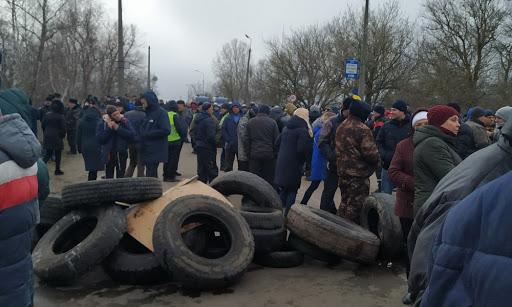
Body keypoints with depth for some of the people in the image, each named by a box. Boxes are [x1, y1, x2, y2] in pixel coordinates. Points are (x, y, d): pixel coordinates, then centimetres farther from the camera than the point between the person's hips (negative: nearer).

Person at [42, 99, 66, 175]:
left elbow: (42, 125, 7)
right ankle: (57, 170, 13)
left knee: (47, 154, 15)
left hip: (47, 137, 4)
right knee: (58, 155, 7)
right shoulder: (60, 117, -13)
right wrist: (63, 135, 6)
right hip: (57, 138, -4)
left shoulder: (47, 115, 1)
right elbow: (63, 128, -12)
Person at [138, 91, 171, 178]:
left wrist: (147, 134, -16)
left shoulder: (161, 113, -10)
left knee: (150, 176, -8)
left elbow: (166, 130, -20)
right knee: (151, 175, 15)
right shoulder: (148, 113, 15)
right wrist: (141, 135, 1)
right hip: (147, 151, 8)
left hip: (155, 152, -8)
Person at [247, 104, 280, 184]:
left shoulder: (250, 122, 5)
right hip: (269, 154, -2)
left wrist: (249, 152, 13)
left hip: (254, 154, 2)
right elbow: (276, 140, -1)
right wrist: (275, 153, 6)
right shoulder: (272, 122, -3)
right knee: (269, 178, 6)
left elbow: (248, 139, 8)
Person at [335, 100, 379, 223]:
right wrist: (376, 161, -2)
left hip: (342, 172, 9)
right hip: (359, 175, -8)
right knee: (355, 207, 1)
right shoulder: (362, 129, -18)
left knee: (345, 203, 20)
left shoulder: (341, 127, 9)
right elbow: (371, 152, -21)